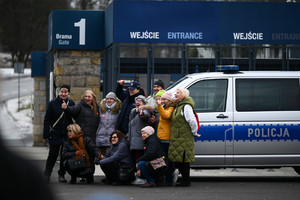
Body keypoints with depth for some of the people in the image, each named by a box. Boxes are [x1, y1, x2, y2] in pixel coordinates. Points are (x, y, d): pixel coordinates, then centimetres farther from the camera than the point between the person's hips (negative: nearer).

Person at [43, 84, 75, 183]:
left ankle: (62, 175, 18)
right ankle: (46, 175, 6)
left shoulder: (71, 104, 5)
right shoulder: (52, 103, -2)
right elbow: (47, 120, -2)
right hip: (55, 134, -2)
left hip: (67, 134, 2)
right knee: (53, 155, -4)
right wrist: (46, 135, -5)